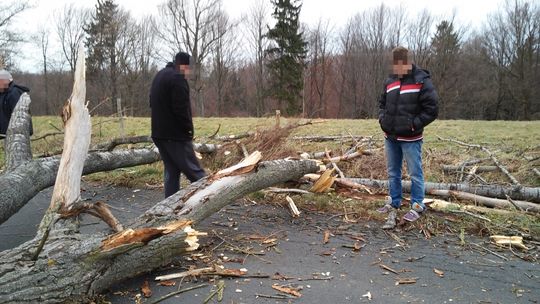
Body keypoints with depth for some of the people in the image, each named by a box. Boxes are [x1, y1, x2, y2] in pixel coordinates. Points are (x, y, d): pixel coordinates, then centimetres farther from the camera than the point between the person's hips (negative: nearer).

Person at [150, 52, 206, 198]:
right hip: (176, 134, -9)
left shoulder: (159, 76, 18)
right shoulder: (177, 78, -13)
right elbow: (181, 109, -21)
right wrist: (188, 127, -7)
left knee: (171, 171, 11)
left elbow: (154, 104, 22)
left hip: (159, 133, 9)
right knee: (194, 170, -5)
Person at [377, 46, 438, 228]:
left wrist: (413, 124, -16)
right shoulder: (390, 81, 8)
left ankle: (417, 206, 16)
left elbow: (432, 109, -13)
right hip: (391, 137, 7)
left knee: (415, 174, 3)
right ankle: (394, 203, 30)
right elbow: (382, 103, 21)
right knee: (393, 173, 16)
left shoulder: (422, 81, -11)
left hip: (410, 139, -6)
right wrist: (382, 118, 4)